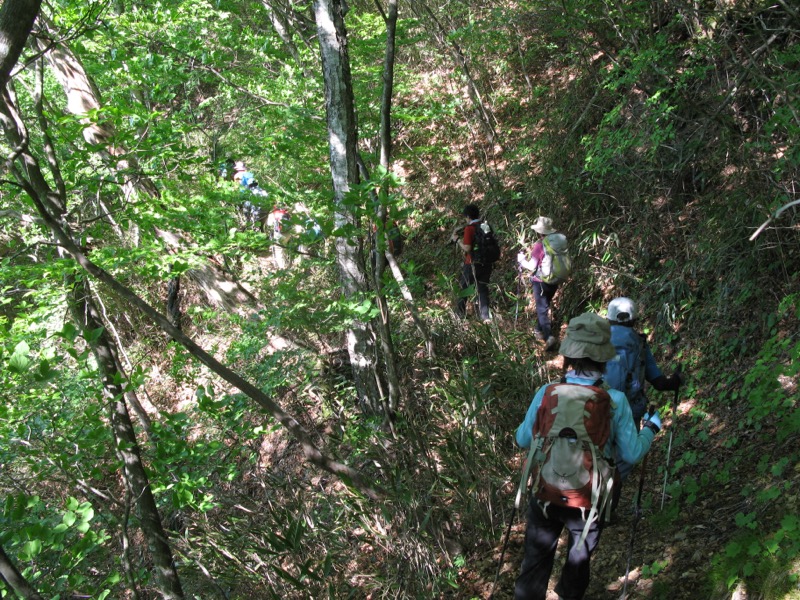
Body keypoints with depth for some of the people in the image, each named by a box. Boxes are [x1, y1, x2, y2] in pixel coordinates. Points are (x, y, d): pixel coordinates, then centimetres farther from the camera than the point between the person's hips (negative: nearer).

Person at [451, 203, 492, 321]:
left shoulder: (469, 228, -14)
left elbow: (467, 248, -19)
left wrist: (457, 239, -5)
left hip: (473, 264, -5)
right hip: (486, 263, 5)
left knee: (463, 286, 11)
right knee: (483, 288, 10)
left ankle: (460, 312, 16)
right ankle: (485, 315, 6)